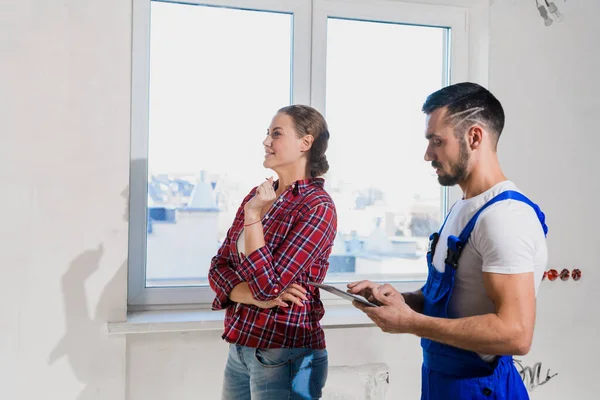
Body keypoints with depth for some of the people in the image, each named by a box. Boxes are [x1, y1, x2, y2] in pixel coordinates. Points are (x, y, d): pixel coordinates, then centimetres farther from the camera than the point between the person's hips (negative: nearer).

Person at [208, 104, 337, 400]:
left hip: (285, 356, -6)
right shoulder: (258, 195, 6)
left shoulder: (317, 206, -15)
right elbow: (218, 268, 3)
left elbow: (268, 285, -20)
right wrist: (255, 296, -14)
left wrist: (253, 216, -20)